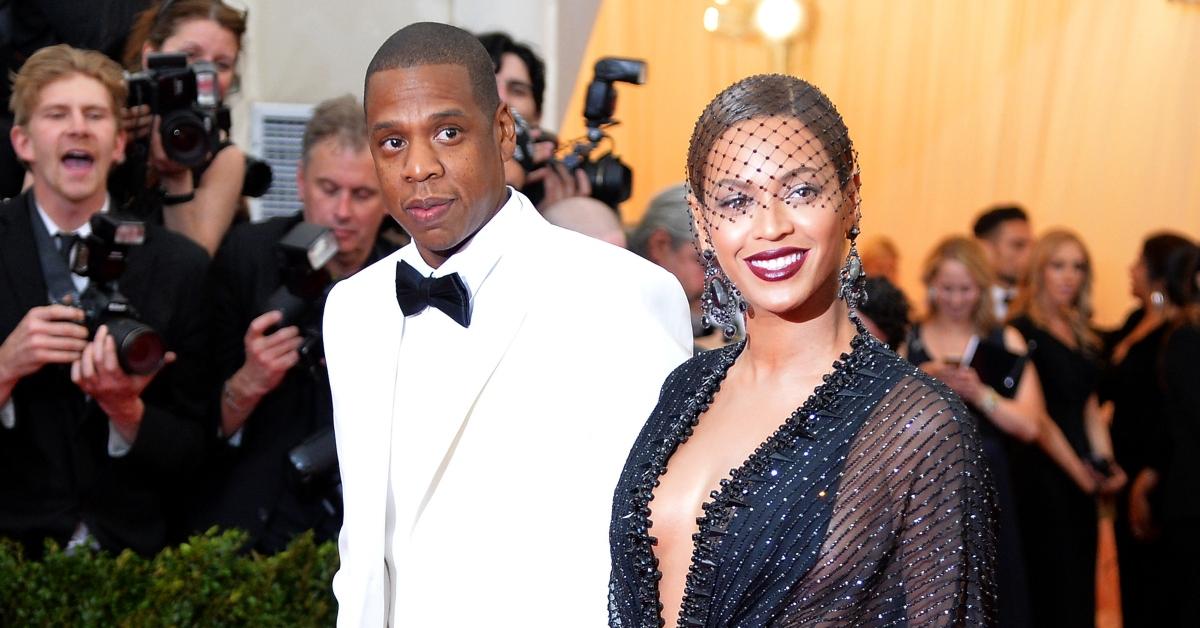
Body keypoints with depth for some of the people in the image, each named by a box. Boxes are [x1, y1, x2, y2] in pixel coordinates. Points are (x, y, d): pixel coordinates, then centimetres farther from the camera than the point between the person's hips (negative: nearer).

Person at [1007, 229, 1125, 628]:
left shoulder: (1082, 336, 16)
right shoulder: (1021, 331, -9)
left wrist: (1105, 461, 5)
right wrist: (1078, 467, -15)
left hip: (1081, 479, 8)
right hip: (1042, 475, -8)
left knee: (1081, 589, 11)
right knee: (1055, 594, -5)